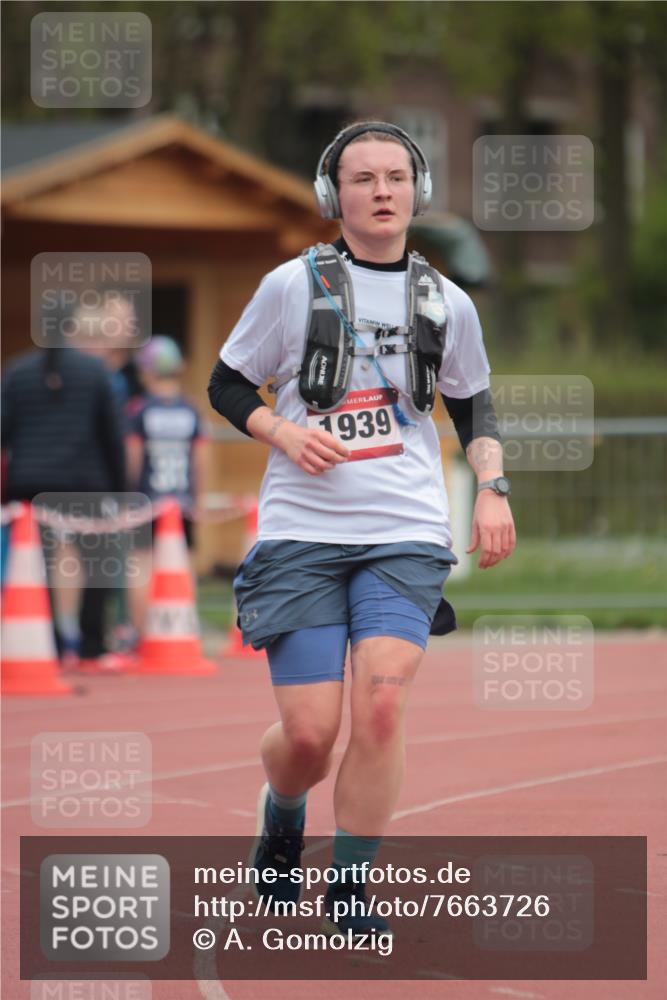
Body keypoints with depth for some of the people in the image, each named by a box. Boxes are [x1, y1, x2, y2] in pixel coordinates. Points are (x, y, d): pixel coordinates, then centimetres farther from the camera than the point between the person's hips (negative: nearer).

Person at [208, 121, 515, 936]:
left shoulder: (447, 304, 8)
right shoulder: (293, 285, 1)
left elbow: (473, 405, 22)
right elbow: (226, 384, 9)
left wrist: (491, 485, 5)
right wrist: (284, 433, -9)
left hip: (405, 535, 1)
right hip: (300, 532, -1)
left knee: (382, 706, -17)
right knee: (309, 733, -6)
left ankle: (348, 886, -2)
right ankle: (281, 817, 31)